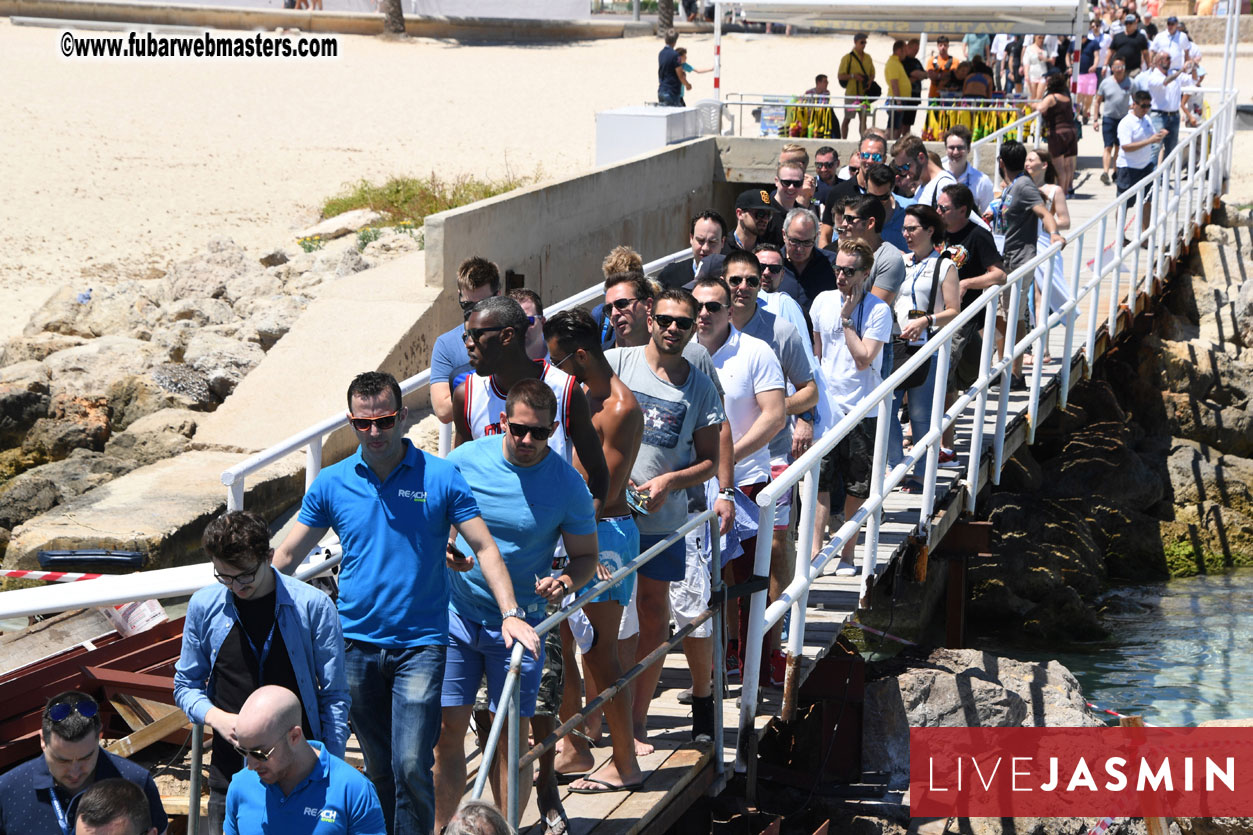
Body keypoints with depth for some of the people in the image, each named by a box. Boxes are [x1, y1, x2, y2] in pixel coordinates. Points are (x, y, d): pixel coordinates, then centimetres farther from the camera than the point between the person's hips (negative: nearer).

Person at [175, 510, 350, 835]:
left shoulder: (313, 606, -6)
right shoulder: (203, 606, 2)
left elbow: (335, 696, -1)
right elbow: (186, 685, 14)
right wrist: (216, 717, -7)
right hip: (230, 774, 2)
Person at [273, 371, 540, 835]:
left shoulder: (441, 478, -3)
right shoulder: (331, 484, 3)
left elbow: (484, 547, -2)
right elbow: (287, 557, 10)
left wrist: (510, 613, -14)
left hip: (420, 644, -3)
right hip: (357, 644, 3)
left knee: (412, 766, -11)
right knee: (379, 770, 12)